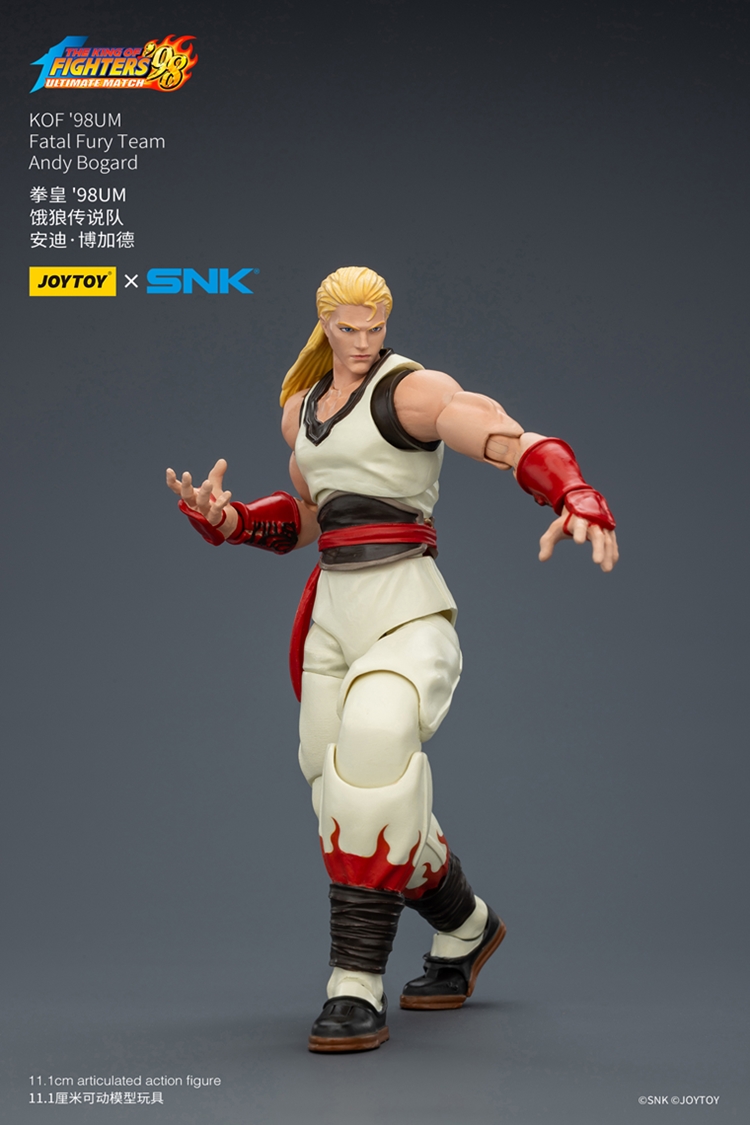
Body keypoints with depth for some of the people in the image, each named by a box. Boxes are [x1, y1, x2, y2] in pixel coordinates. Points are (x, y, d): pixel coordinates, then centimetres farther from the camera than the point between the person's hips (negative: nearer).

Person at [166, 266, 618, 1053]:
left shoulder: (413, 390, -7)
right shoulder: (301, 408, 17)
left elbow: (523, 447, -21)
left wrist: (579, 502, -42)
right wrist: (225, 519, 8)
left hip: (406, 611, -7)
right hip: (333, 615, 7)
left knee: (375, 757, -31)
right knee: (358, 804, 10)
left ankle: (357, 990, -24)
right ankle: (466, 929, 35)